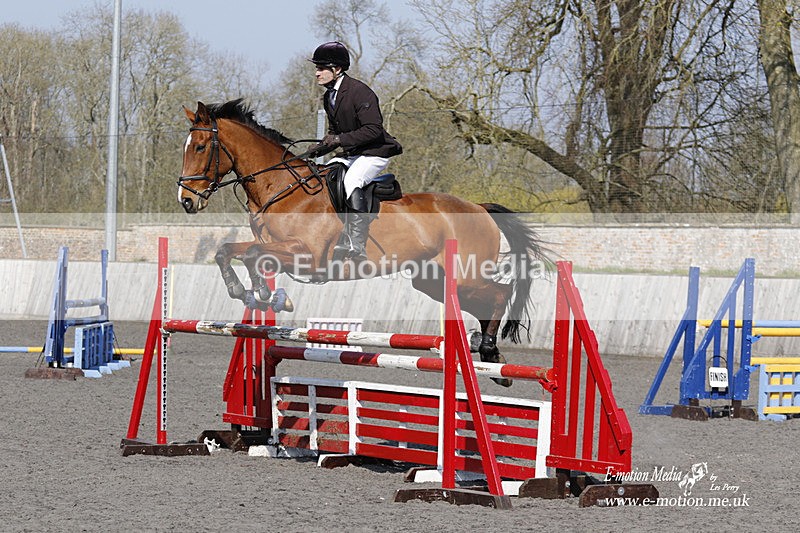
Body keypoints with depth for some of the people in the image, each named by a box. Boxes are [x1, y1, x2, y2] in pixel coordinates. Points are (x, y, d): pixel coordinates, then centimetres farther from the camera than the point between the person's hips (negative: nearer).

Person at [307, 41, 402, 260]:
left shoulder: (360, 92, -18)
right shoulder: (329, 97, 11)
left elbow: (373, 129, -23)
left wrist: (339, 140, -28)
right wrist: (321, 147, 0)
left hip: (375, 153, -10)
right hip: (351, 154, 10)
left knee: (350, 182, -33)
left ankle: (358, 248, -33)